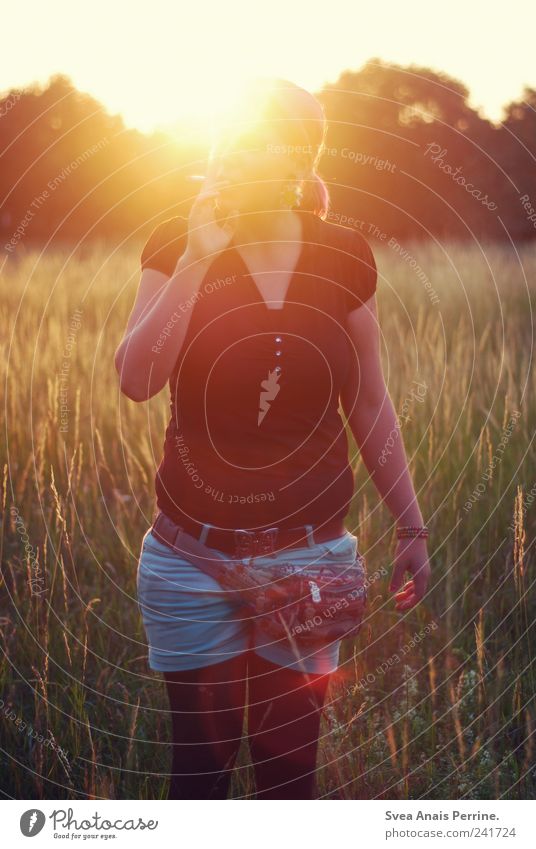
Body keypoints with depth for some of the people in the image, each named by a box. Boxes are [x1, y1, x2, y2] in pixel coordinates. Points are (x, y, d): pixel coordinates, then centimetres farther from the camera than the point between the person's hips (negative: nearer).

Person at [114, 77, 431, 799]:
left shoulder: (343, 257, 0)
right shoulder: (176, 246, -4)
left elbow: (369, 402, 8)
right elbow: (136, 380, -18)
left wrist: (411, 526, 9)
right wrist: (198, 260, -21)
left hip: (312, 553, 1)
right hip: (194, 556, -1)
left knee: (290, 760, 9)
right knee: (201, 758, 8)